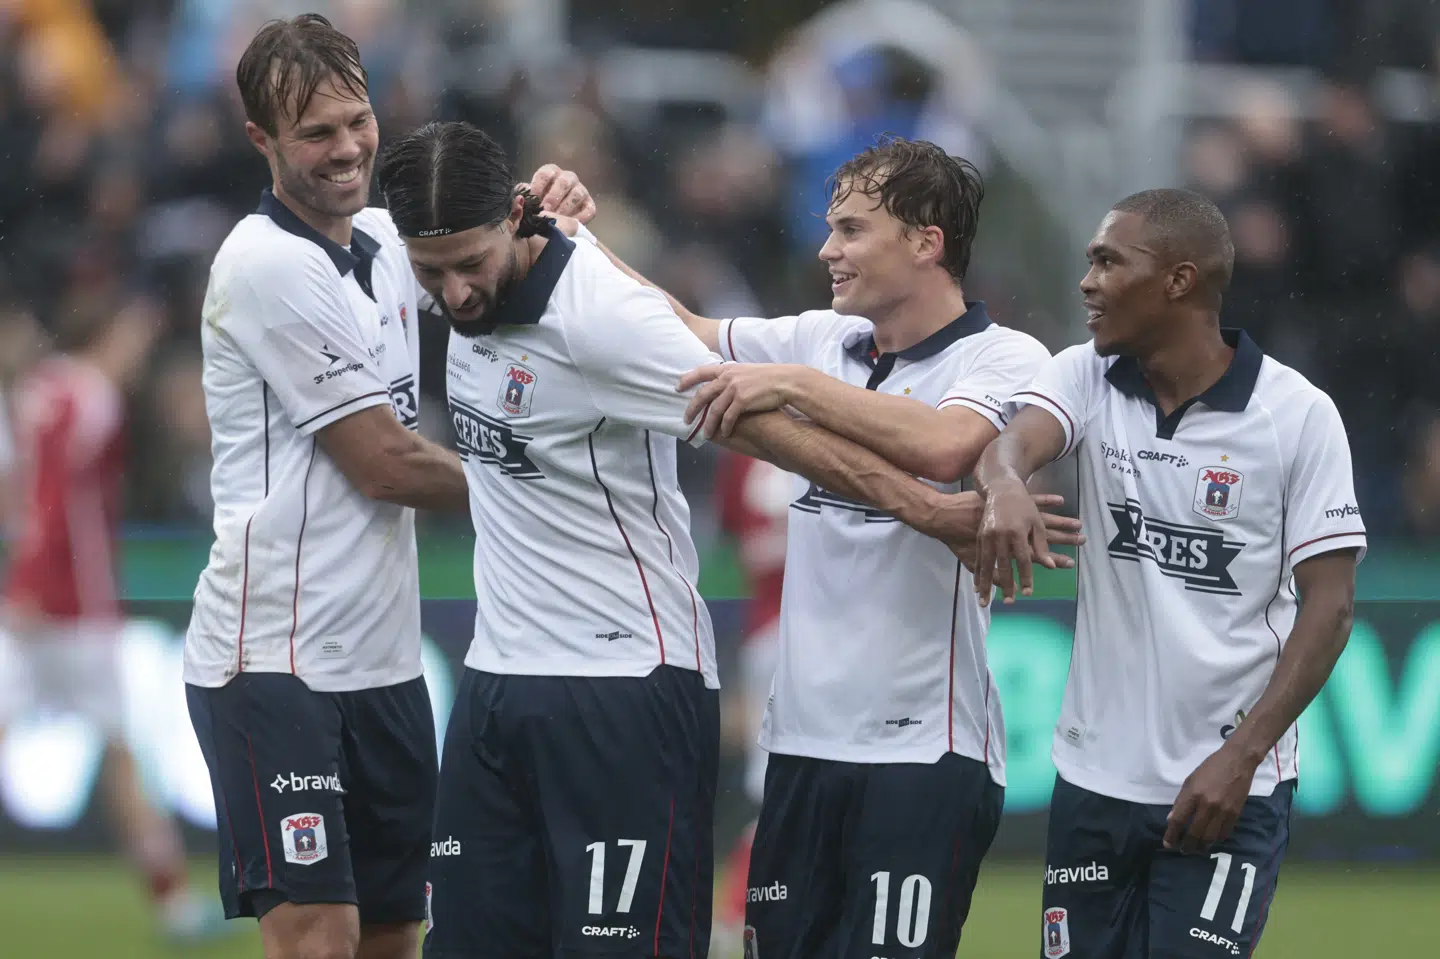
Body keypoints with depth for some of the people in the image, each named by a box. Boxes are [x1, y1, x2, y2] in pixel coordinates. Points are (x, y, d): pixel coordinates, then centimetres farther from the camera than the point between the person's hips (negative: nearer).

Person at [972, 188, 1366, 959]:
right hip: (1093, 779, 4)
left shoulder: (1299, 415, -6)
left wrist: (1240, 758, -14)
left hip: (1228, 786, -4)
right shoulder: (1085, 378, 3)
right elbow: (1019, 438, -18)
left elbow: (1329, 604, -6)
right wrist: (1005, 485, -44)